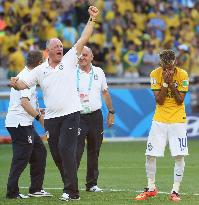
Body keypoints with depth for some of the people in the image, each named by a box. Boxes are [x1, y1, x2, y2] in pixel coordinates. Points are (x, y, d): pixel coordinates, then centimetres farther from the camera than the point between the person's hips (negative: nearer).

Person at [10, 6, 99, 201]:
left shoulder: (69, 60, 4)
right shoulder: (40, 70, 10)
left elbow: (83, 39, 0)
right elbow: (24, 84, 9)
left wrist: (92, 19, -7)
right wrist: (15, 83, -14)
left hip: (70, 114, -4)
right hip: (51, 117, 4)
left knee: (66, 149, -15)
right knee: (56, 154, 6)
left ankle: (71, 191, -13)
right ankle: (70, 188, 18)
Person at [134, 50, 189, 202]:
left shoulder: (182, 75, -9)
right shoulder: (155, 74, -7)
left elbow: (180, 101, -11)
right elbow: (159, 101, -10)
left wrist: (171, 83, -19)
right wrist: (165, 82, -20)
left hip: (178, 120, -1)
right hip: (160, 120, 1)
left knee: (179, 156, -6)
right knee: (150, 155, -1)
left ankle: (175, 191, 3)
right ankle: (151, 188, 16)